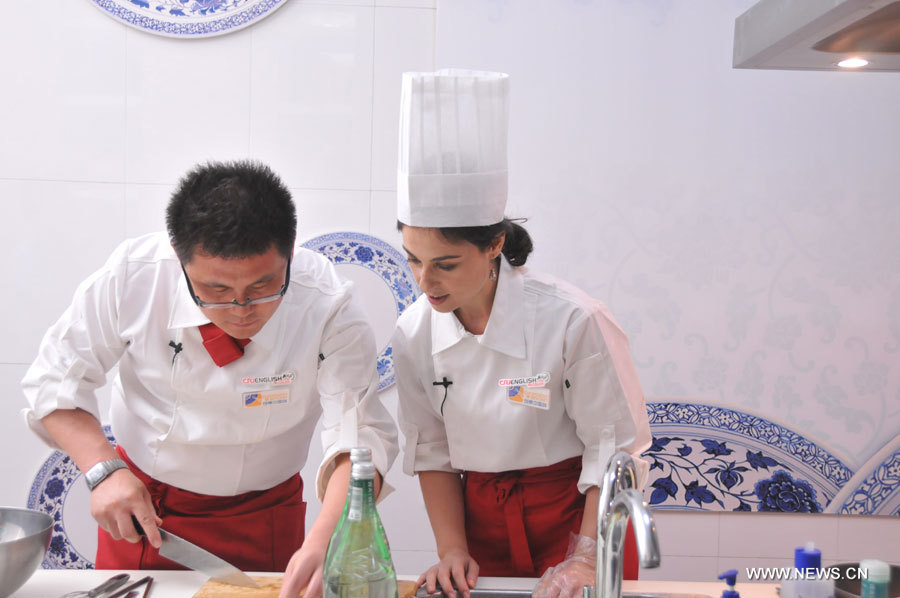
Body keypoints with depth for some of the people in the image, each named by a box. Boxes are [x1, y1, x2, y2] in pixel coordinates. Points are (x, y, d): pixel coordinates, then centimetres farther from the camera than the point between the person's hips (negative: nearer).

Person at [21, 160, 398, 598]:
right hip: (138, 504, 2)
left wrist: (323, 541, -48)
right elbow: (56, 378, -10)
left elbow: (361, 436, -32)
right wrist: (104, 470, -23)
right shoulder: (133, 275, -23)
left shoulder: (327, 308, -28)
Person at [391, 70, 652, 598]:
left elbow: (615, 452, -14)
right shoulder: (415, 333, -11)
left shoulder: (573, 321, -23)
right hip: (482, 519, 3)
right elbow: (432, 451, 0)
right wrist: (453, 549, -6)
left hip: (577, 512, -3)